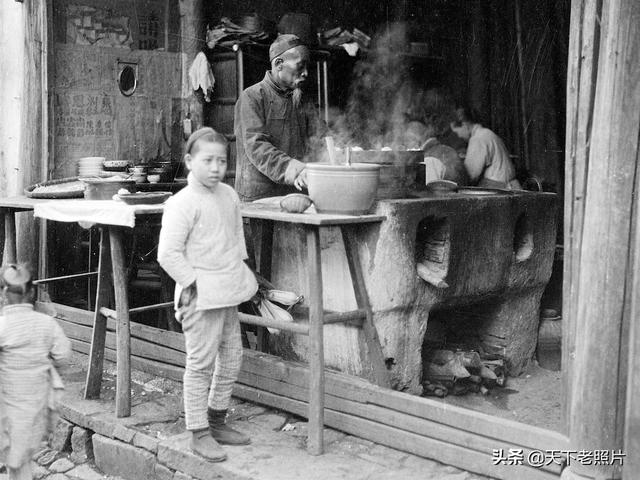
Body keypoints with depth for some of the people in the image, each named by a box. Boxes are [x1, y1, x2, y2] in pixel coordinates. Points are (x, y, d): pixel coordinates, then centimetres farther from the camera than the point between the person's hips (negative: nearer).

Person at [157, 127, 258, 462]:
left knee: (231, 358, 16)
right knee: (201, 364, -1)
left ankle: (217, 421, 32)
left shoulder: (229, 196, 9)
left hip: (228, 295, 8)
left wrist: (240, 271, 16)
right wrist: (192, 282, -16)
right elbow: (168, 253, -18)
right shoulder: (182, 204, -16)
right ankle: (199, 434, 10)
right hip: (201, 296, -8)